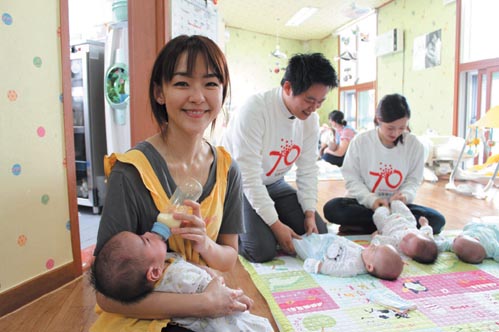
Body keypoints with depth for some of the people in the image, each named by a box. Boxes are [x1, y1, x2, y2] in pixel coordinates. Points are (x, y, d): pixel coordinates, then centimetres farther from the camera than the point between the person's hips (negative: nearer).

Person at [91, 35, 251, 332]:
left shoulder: (227, 169, -5)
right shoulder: (131, 173, -19)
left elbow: (229, 259, 3)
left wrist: (206, 245, -18)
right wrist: (203, 304, -21)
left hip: (208, 305, 4)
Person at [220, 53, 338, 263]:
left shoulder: (310, 118, -6)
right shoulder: (255, 110, -28)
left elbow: (308, 170, 0)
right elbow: (249, 176, -28)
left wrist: (310, 212, -9)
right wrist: (275, 223, -26)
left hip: (274, 183, 7)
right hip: (239, 184, -6)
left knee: (318, 233, -1)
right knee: (263, 250, -22)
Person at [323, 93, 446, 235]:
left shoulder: (414, 145, -4)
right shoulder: (361, 141, -8)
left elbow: (413, 180, 1)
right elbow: (352, 179, -7)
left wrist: (405, 195, -22)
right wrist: (371, 200, -23)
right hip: (364, 202, -1)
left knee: (437, 220, -22)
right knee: (332, 208, -30)